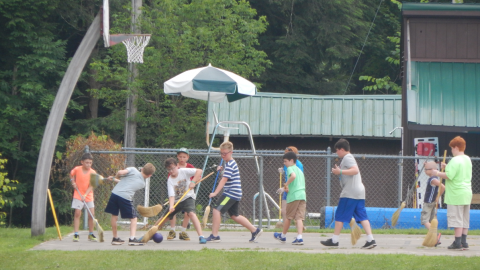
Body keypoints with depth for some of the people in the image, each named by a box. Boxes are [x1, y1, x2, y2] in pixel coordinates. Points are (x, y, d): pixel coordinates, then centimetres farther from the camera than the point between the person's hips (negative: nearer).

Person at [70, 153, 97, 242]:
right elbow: (71, 174, 16)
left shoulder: (93, 172, -10)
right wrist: (73, 182, 0)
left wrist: (85, 195, -27)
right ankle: (76, 234, -6)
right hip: (78, 195, -1)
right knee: (77, 213, -8)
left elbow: (91, 186, -15)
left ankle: (91, 234, 11)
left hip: (88, 196, 1)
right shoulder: (77, 169, -8)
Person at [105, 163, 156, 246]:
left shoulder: (133, 170, 9)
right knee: (133, 218, 14)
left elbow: (120, 172, -6)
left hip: (115, 193, 1)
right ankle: (132, 238, 0)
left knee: (114, 216, 16)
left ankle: (115, 238, 23)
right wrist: (115, 180, 32)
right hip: (126, 198, -1)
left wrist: (115, 178, 17)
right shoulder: (142, 184, 15)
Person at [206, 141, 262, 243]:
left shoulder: (230, 164, -14)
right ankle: (255, 231, 23)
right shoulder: (228, 163, 17)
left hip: (231, 192, -10)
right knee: (234, 215, 16)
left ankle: (214, 236, -14)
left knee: (217, 210, -14)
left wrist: (215, 193, -31)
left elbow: (224, 179, -24)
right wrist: (221, 169, 14)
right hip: (235, 194, 10)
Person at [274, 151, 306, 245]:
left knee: (288, 217, 9)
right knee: (299, 218, -2)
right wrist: (286, 188, 29)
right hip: (303, 195, 7)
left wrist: (286, 185, -14)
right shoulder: (299, 170, 23)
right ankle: (299, 238, -15)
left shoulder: (290, 168, -2)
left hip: (293, 196, -7)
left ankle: (283, 236, 24)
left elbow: (293, 176, -25)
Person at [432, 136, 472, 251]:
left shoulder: (455, 160, -16)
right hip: (467, 193, 9)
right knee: (464, 219, 11)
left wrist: (437, 173, -7)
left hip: (456, 194, -9)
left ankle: (457, 243, -5)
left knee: (457, 219, -5)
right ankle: (463, 242, 14)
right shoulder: (468, 159, 13)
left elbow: (449, 176, -22)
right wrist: (447, 167, 20)